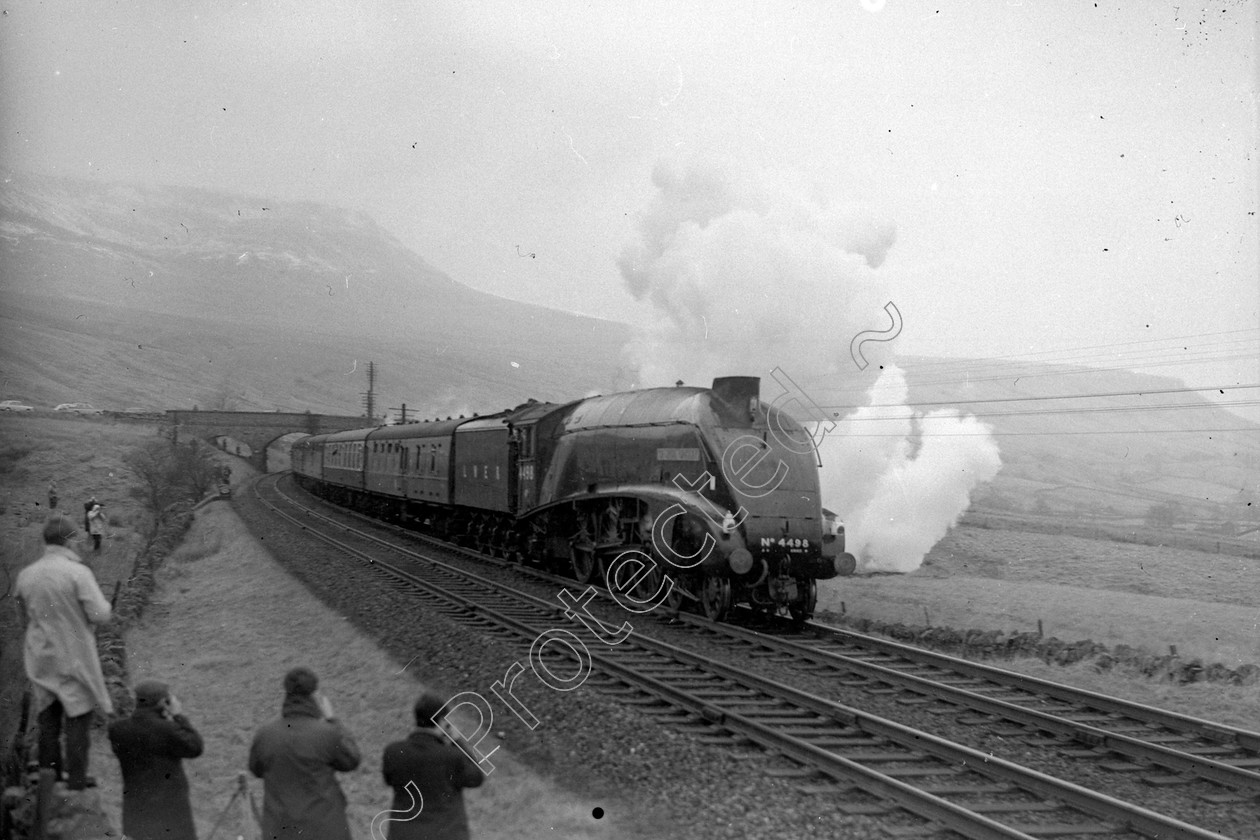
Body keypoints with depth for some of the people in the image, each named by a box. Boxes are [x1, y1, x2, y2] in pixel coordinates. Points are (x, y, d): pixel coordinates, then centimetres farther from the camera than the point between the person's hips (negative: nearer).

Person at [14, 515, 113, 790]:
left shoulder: (26, 575, -1)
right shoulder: (78, 572, -19)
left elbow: (24, 616, 11)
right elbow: (100, 615, -18)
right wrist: (104, 603, 2)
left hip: (41, 659, 5)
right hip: (75, 659, -5)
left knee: (48, 719, 15)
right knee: (78, 717, 5)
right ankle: (76, 782, 10)